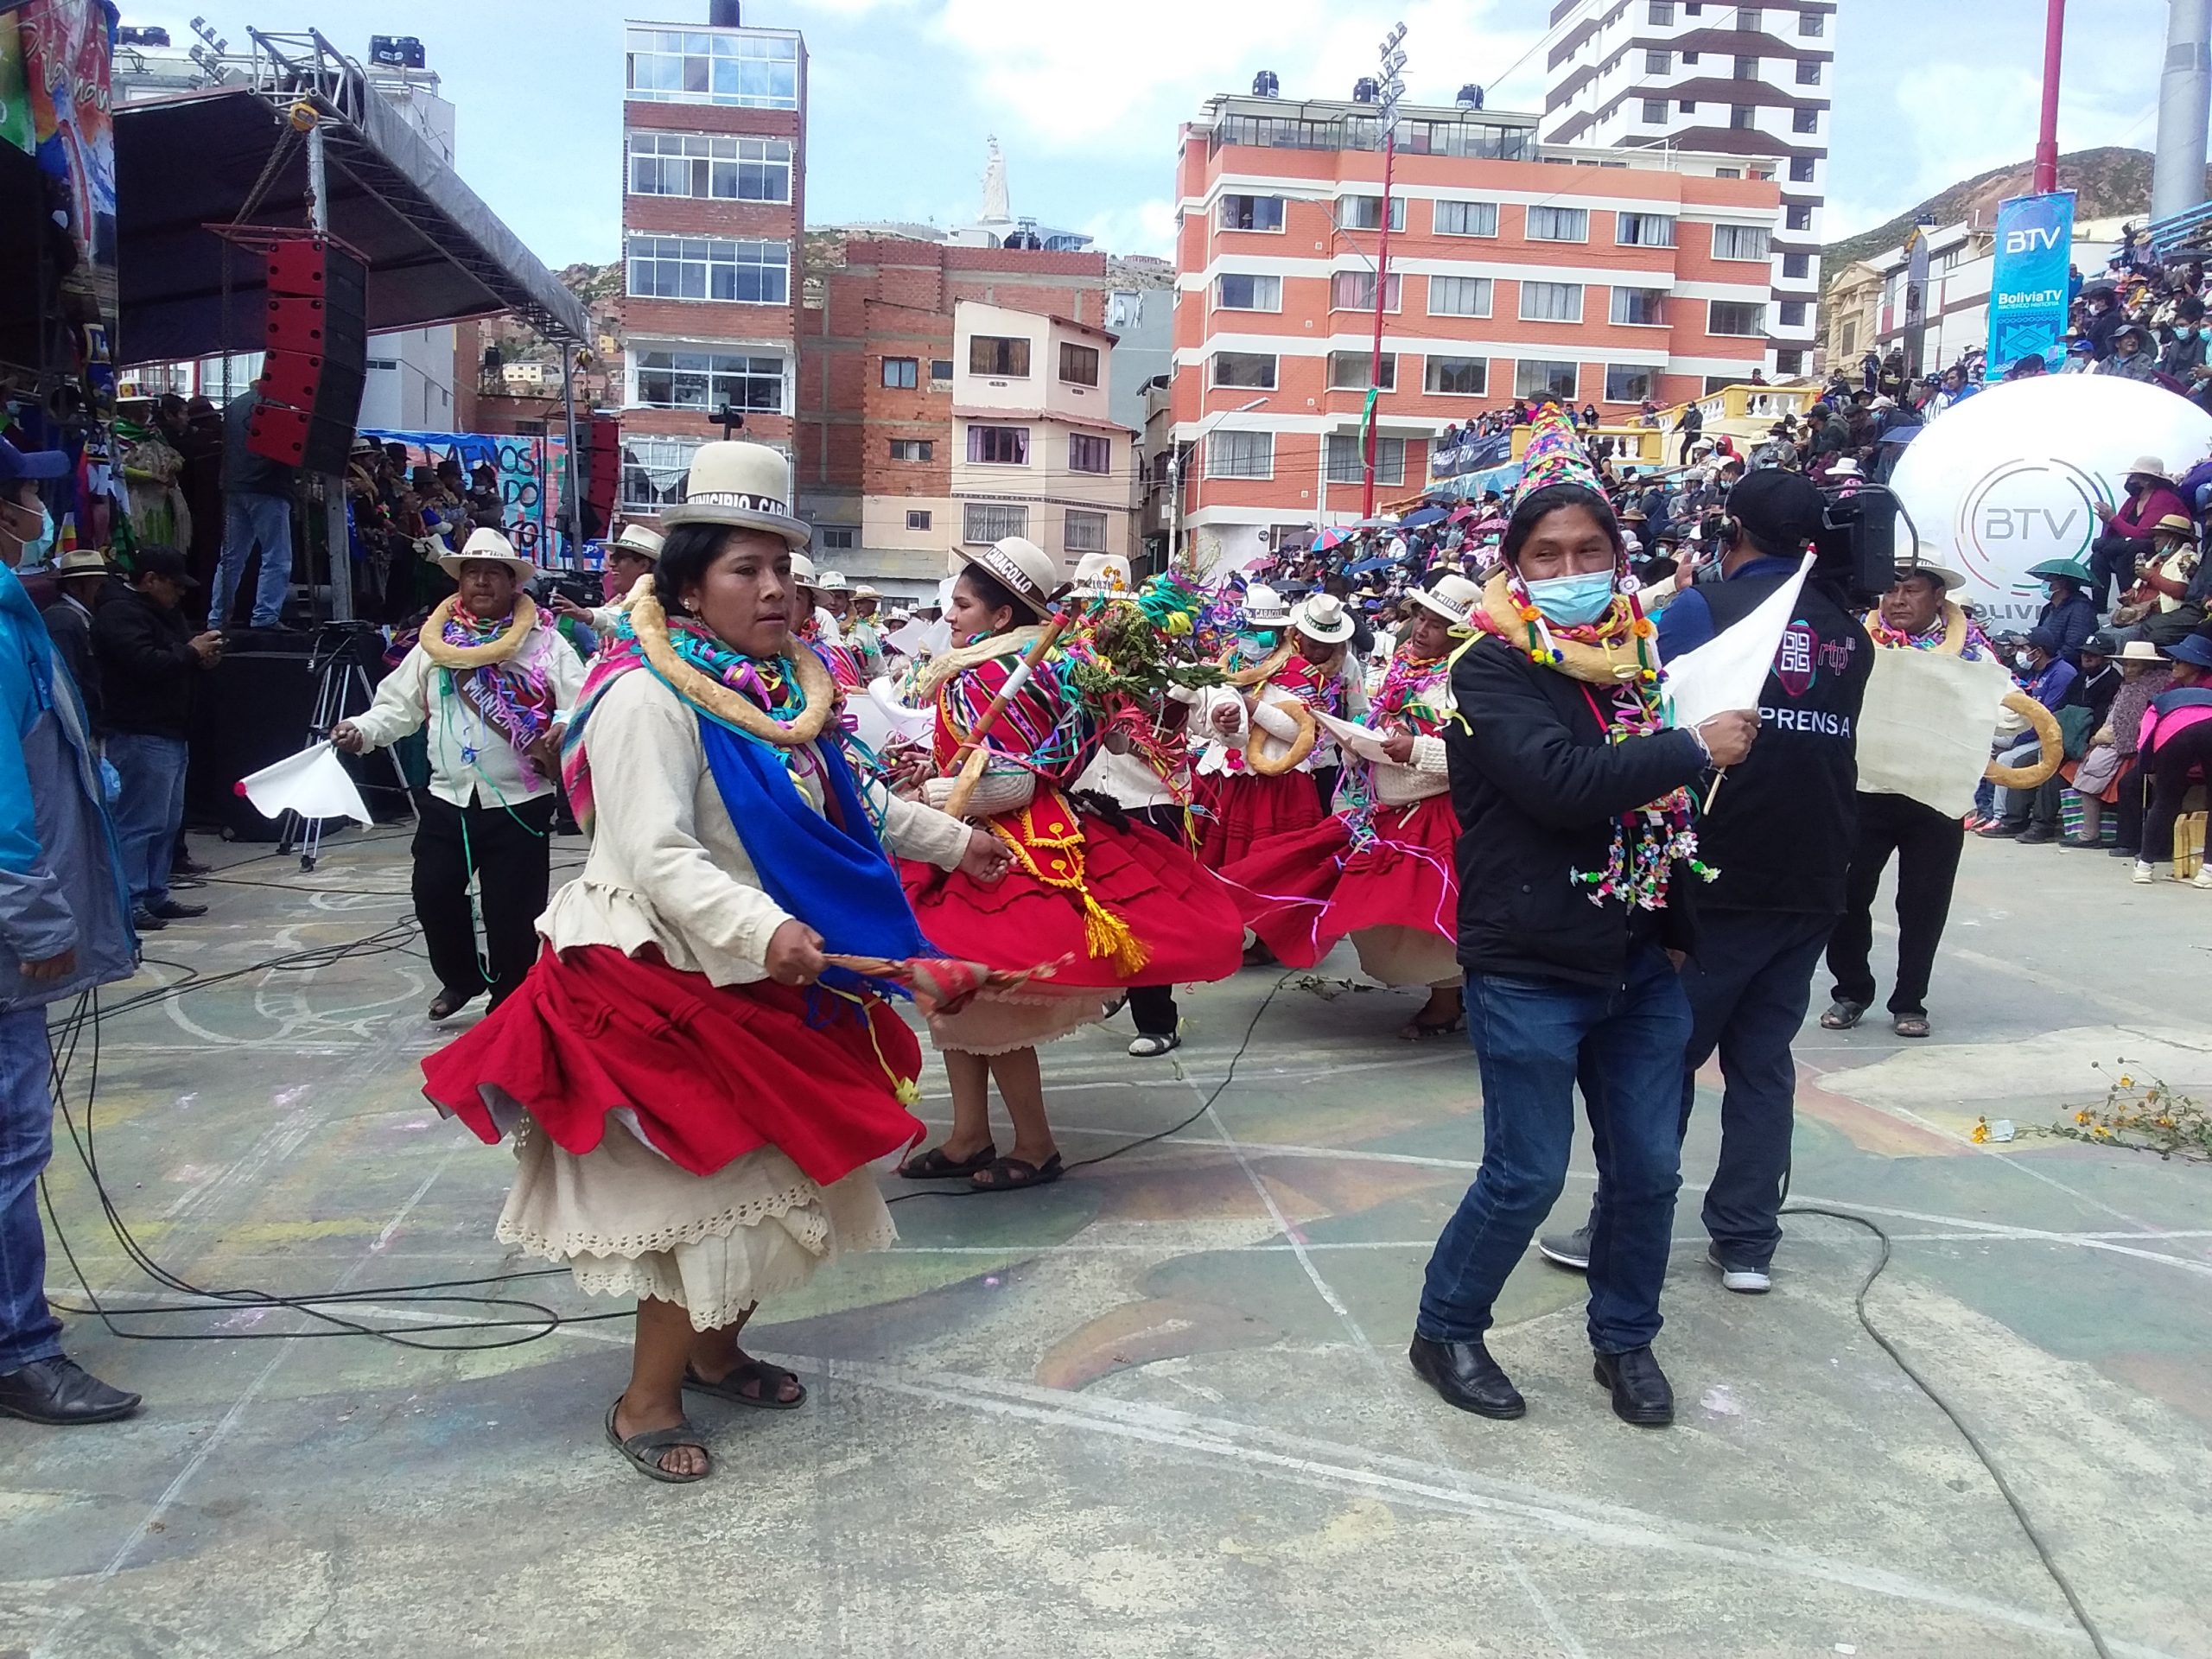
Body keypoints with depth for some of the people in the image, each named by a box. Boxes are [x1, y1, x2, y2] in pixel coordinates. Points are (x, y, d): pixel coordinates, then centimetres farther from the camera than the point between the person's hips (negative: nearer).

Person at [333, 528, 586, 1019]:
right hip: (447, 800, 3)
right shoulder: (436, 642, 9)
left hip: (520, 803, -3)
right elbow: (398, 706, 10)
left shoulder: (544, 642, 0)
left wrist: (565, 726, -26)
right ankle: (461, 977, 32)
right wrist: (361, 730, -8)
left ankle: (509, 1003, 20)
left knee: (512, 910, 2)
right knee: (433, 895, 6)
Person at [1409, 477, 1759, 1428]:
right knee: (1526, 1176, 0)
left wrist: (1679, 932, 17)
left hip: (1638, 968, 7)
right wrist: (1695, 748, -19)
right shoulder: (1493, 671, -11)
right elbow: (1560, 780, -28)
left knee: (1648, 1169, 11)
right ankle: (1445, 1331, 23)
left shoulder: (1636, 659, 11)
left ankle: (1625, 1340, 32)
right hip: (1528, 972, -6)